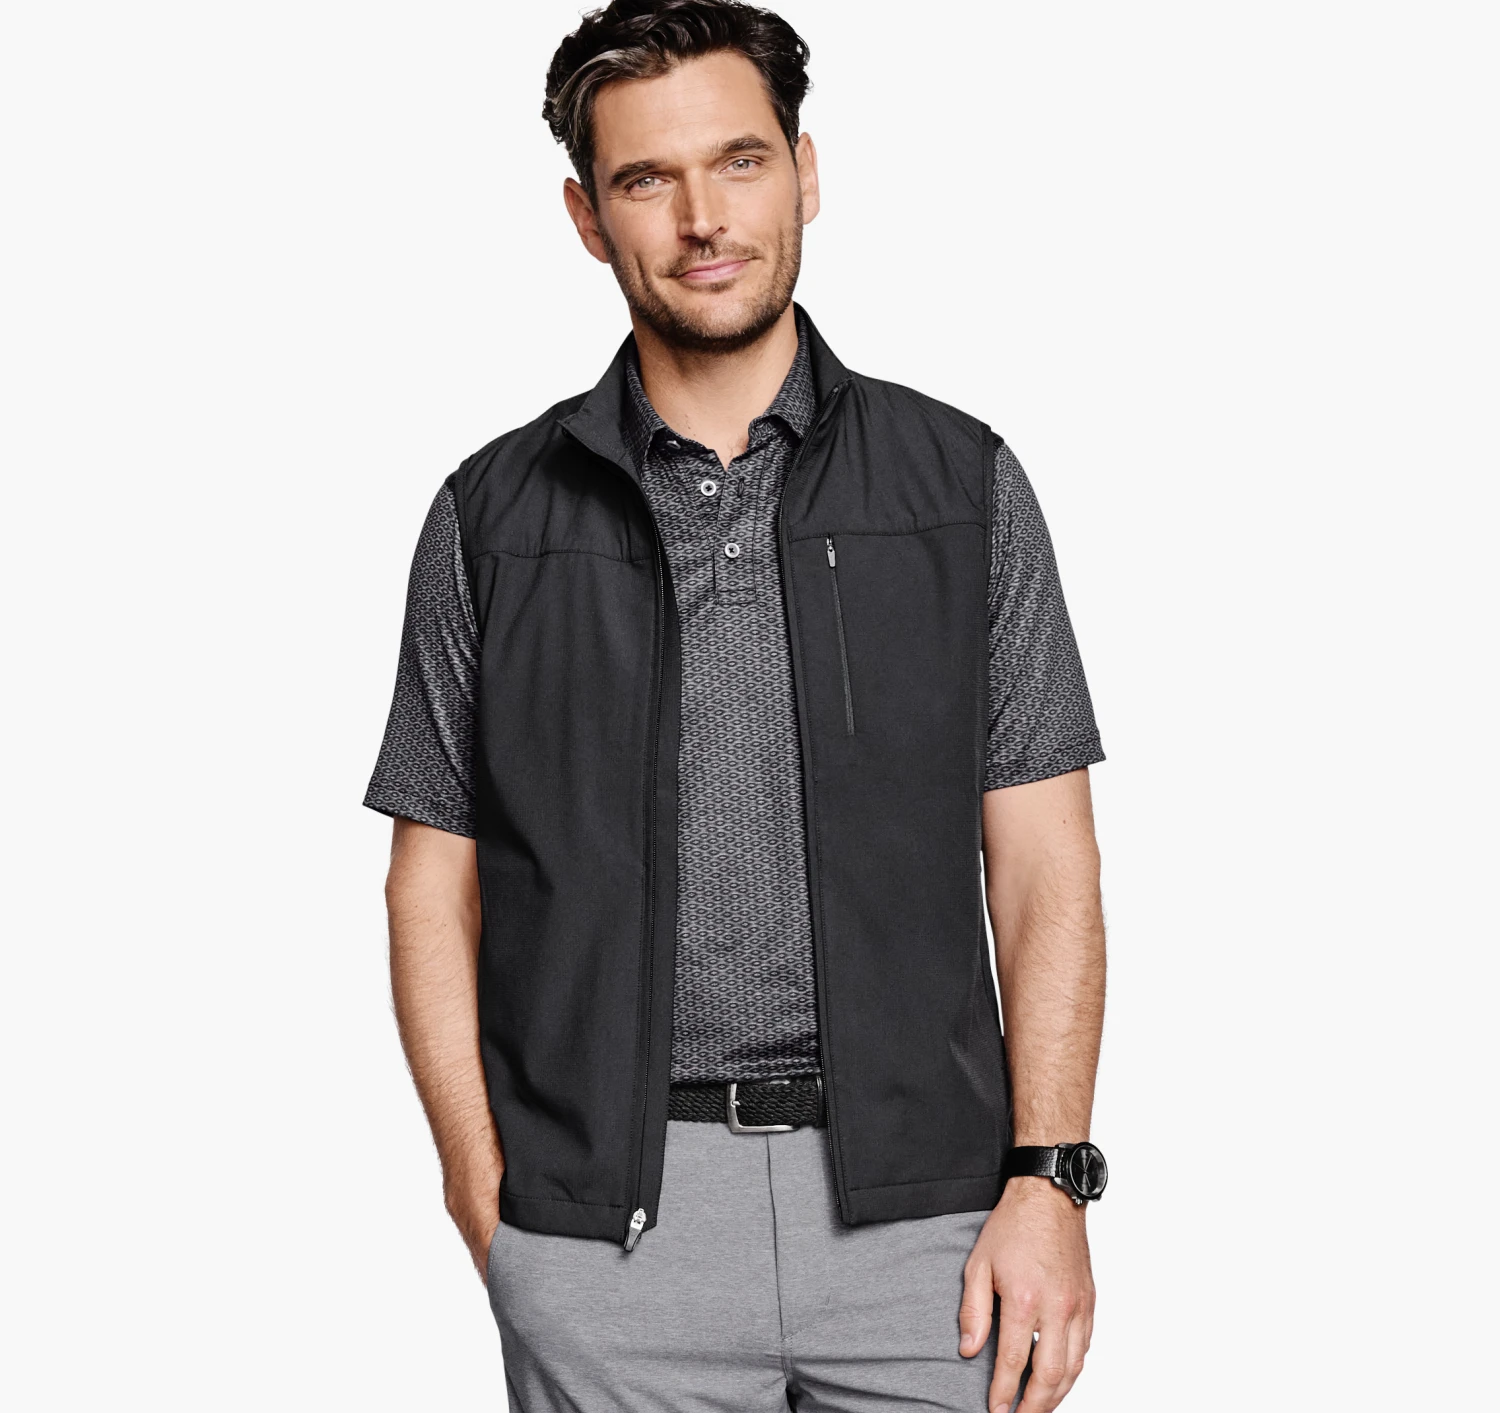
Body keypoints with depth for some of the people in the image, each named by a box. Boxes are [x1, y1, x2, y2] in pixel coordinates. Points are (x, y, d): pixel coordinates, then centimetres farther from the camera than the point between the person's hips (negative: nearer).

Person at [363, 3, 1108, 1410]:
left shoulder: (962, 483, 5)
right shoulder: (492, 518, 6)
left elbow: (1044, 867, 3)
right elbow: (434, 888, 6)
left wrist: (1048, 1179, -6)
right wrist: (488, 1201, -4)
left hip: (919, 1204, 0)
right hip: (604, 1233, 0)